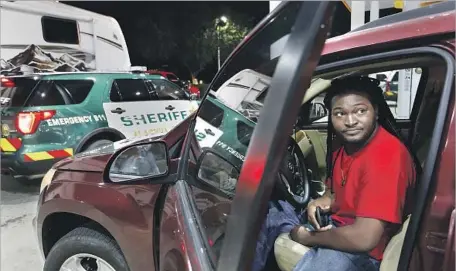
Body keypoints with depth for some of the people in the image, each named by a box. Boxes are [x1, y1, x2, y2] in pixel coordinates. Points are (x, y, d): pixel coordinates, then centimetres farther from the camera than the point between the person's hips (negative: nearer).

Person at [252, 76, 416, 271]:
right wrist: (322, 201, -6)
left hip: (361, 251, -8)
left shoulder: (387, 154, -27)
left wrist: (307, 237, -16)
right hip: (333, 224, 9)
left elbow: (364, 238, -31)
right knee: (266, 212, 7)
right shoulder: (345, 145, 1)